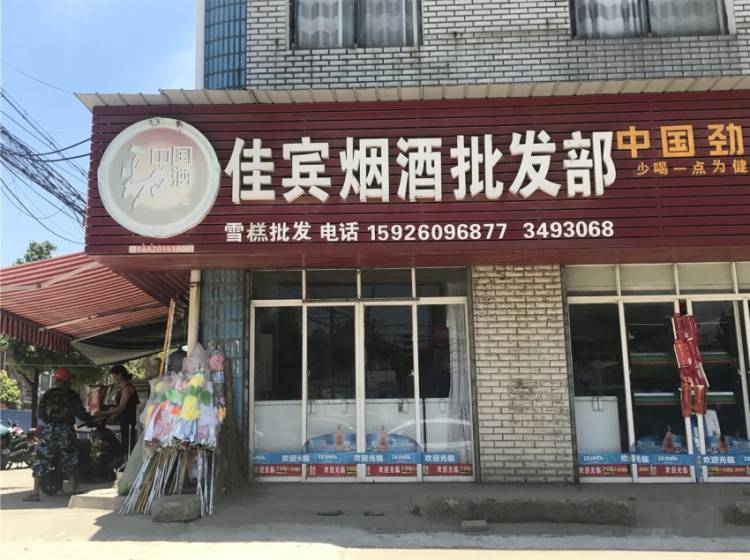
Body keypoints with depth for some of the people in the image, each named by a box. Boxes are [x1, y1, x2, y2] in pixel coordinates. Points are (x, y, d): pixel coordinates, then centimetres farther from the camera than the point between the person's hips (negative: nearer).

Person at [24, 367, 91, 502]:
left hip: (49, 430, 0)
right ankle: (75, 489, 15)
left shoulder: (48, 394, 2)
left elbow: (40, 413, 1)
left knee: (41, 461, 4)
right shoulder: (72, 395, 0)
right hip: (66, 431, 1)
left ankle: (35, 493, -1)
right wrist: (90, 419, 16)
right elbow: (80, 413, -2)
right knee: (70, 462, 12)